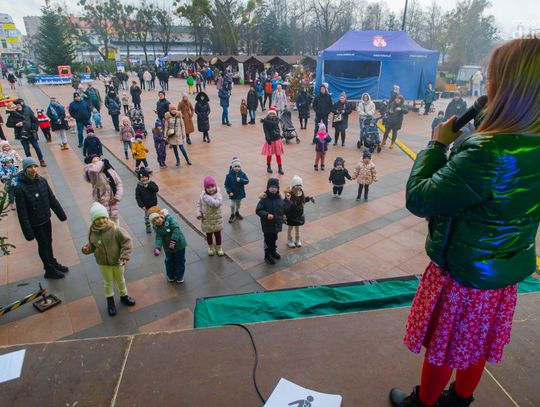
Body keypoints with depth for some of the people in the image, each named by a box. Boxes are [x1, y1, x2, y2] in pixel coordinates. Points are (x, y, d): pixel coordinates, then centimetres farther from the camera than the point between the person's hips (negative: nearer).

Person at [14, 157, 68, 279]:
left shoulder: (42, 181, -8)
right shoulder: (20, 188, -23)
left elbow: (52, 199, 2)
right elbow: (22, 212, -20)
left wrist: (61, 214, 5)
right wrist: (27, 231, -19)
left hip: (46, 219, 5)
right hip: (35, 223, -5)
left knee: (48, 242, 20)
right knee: (43, 245, 9)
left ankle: (52, 263, 41)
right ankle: (50, 270, 25)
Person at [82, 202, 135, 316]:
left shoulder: (115, 229, -24)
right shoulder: (92, 232, -13)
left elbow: (126, 241, -19)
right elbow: (92, 246, 4)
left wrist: (125, 256, -23)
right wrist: (87, 249, -18)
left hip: (117, 261, -1)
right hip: (103, 263, 2)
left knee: (120, 280, 21)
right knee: (108, 282, 19)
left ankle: (124, 296, 45)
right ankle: (110, 301, 40)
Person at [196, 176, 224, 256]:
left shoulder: (218, 195, -21)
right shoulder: (203, 195, -10)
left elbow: (216, 204, -39)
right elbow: (199, 204, 3)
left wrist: (207, 198, -37)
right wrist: (199, 213, -9)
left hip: (216, 219, -2)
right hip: (206, 220, 2)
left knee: (217, 234, 16)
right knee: (209, 234, 19)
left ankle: (218, 247, 39)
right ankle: (211, 247, 42)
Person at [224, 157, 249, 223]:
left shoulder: (242, 174, -10)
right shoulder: (229, 175, -16)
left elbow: (247, 181, -14)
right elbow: (226, 185, -12)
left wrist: (240, 180, -29)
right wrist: (229, 192, -19)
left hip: (240, 193, 3)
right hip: (233, 193, -3)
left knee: (238, 204, 22)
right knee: (232, 205, 3)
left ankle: (237, 213, 45)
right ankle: (232, 215, 26)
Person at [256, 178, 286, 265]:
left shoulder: (280, 199, -3)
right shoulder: (264, 199, -18)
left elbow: (284, 209, 10)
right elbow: (258, 210, -17)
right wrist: (266, 215, -29)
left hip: (277, 224, 5)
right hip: (267, 225, -5)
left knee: (274, 239, 23)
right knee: (268, 240, 7)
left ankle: (273, 251, 45)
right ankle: (267, 256, 24)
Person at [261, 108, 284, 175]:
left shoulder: (276, 119, -1)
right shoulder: (265, 120, -7)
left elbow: (273, 124, -23)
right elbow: (266, 130, -17)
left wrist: (265, 121, -26)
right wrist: (268, 138, -28)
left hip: (277, 139, 2)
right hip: (270, 140, -2)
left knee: (278, 155, 5)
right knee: (269, 155, 5)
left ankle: (280, 168, 13)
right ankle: (269, 167, 24)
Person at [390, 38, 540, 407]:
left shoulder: (488, 154, -33)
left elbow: (419, 199, -28)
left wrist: (438, 144, -16)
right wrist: (457, 144, -7)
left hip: (463, 275, -7)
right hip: (505, 273, 8)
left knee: (441, 348, 17)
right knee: (476, 346, 27)